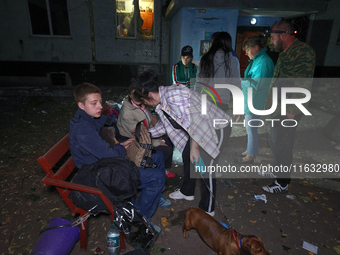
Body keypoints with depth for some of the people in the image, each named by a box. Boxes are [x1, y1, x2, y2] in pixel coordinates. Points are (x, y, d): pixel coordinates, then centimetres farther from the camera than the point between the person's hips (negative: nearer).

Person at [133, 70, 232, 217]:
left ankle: (207, 210, 12)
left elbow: (192, 120, -30)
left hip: (217, 128, -10)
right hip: (200, 129, 10)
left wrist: (194, 147, -22)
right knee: (187, 156, 17)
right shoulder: (161, 103, 2)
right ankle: (187, 192, 39)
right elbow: (165, 125, 17)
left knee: (205, 165, -9)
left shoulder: (174, 95, -29)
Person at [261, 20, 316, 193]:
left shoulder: (304, 52, -16)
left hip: (288, 111, -9)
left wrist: (292, 111, -23)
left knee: (283, 145, 0)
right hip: (278, 108, 9)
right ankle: (277, 170, 40)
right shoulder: (284, 54, 14)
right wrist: (270, 102, 18)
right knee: (274, 140, 20)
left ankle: (282, 183, 17)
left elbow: (303, 85, -22)